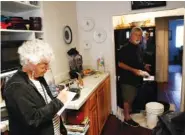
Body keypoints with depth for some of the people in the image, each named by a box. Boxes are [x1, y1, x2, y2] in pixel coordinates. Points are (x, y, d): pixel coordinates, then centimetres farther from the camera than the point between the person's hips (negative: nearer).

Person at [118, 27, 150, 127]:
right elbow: (120, 64, -21)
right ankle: (127, 118, 17)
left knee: (132, 97, 22)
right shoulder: (125, 48, -18)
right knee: (127, 98, 3)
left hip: (135, 77, 8)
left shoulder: (138, 47, 9)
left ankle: (129, 110, 42)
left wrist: (142, 71, 10)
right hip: (127, 78, -8)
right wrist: (134, 70, -25)